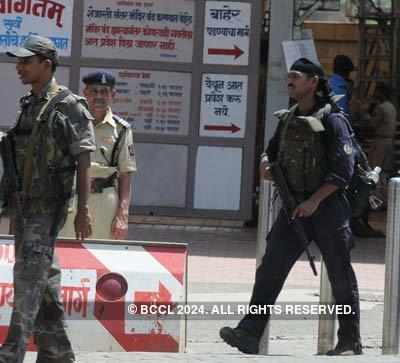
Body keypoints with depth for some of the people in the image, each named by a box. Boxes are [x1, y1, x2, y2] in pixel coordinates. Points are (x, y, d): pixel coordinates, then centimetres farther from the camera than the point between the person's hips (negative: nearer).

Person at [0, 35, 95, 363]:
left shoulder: (70, 107, -8)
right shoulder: (28, 107, 14)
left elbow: (83, 163, -10)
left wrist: (83, 210, -15)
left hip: (49, 204, -8)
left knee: (29, 274, -16)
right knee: (43, 279, 10)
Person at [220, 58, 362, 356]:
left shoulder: (332, 120, -9)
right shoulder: (288, 120, 11)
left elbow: (343, 170, -15)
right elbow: (272, 151, 25)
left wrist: (315, 200, -19)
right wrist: (266, 163, 1)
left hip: (327, 207, -6)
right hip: (294, 208, 6)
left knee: (341, 276, 4)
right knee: (270, 268, -4)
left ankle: (350, 343, 14)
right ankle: (249, 334, -8)